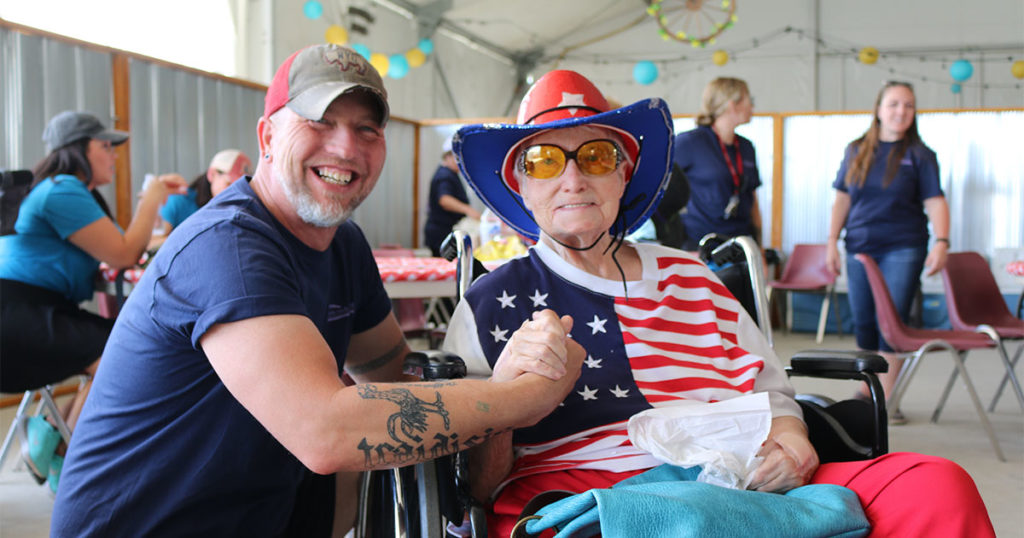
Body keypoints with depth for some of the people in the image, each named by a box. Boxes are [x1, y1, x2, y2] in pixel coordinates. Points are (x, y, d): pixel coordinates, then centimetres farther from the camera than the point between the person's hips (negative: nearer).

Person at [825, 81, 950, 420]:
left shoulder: (919, 154, 1)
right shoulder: (857, 151, 9)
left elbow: (935, 202, -5)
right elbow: (842, 200, 12)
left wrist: (941, 241, -18)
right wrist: (832, 242, 7)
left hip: (903, 248, -3)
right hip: (860, 248, 3)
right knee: (864, 323, 9)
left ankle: (886, 400, 2)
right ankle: (866, 390, 24)